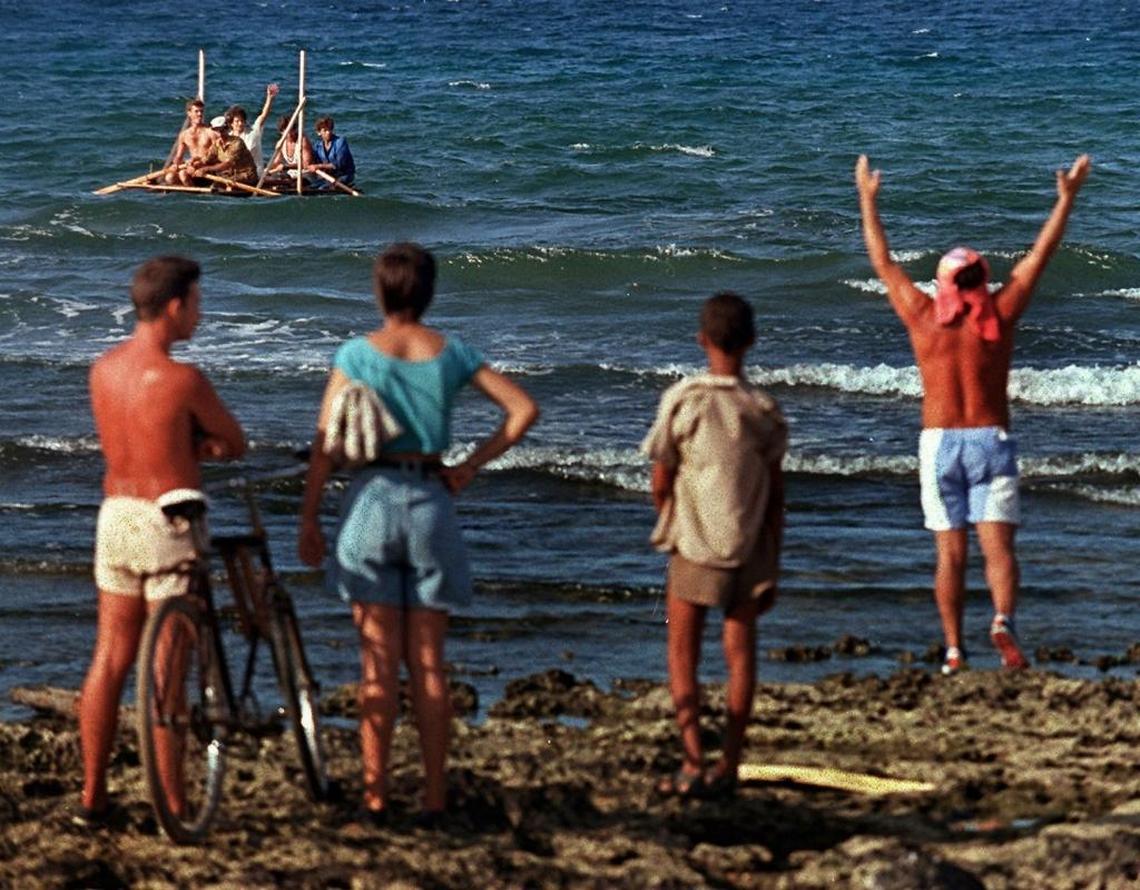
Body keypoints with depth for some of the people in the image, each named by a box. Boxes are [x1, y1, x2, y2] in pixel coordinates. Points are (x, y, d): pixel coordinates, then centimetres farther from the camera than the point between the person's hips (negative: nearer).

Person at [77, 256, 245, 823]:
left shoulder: (104, 368, 4)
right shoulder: (181, 380, -18)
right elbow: (235, 445, -5)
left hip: (116, 518, 7)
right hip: (169, 526, -6)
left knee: (109, 661, 12)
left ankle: (92, 797, 16)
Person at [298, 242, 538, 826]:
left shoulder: (357, 353, -4)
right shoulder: (453, 354, 2)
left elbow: (325, 442, -7)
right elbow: (524, 410, 0)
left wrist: (309, 519, -2)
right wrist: (470, 466, 4)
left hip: (372, 499, -2)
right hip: (431, 500, 2)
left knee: (378, 662, 3)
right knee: (428, 662, 8)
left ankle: (375, 796, 3)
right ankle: (434, 798, 8)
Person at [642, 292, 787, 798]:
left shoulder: (682, 401, -9)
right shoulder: (764, 410, -2)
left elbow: (660, 484, -4)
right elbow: (775, 496, 1)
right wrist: (772, 571, 7)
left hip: (694, 546, -2)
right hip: (750, 547, 2)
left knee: (683, 656, 5)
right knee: (740, 653, 10)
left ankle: (694, 762, -7)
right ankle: (729, 765, 10)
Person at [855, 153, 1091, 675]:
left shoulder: (923, 317, 0)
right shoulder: (999, 315, -1)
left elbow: (882, 262, 10)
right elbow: (1040, 256, 4)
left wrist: (868, 200, 19)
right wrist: (1066, 198, 11)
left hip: (938, 442, 1)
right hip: (991, 441, -1)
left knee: (950, 553, 7)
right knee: (997, 546, -7)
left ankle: (954, 651, 5)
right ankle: (1003, 622, -32)